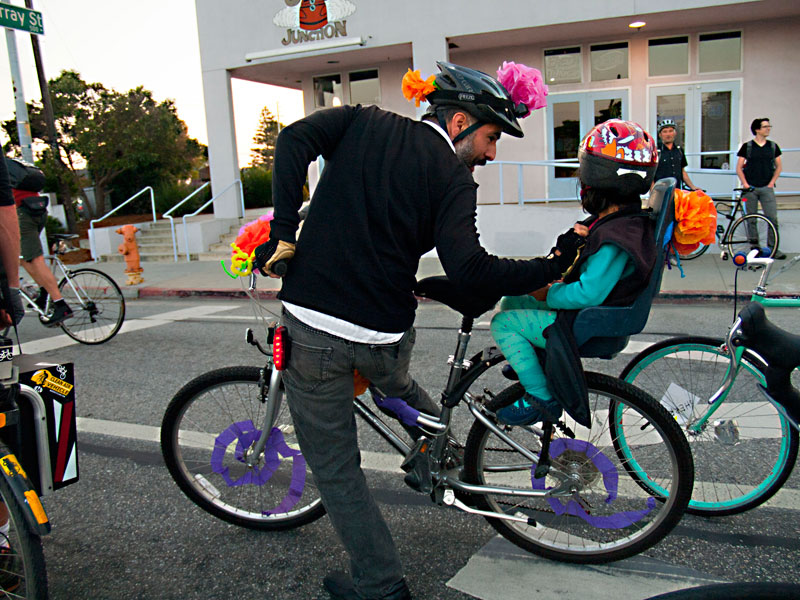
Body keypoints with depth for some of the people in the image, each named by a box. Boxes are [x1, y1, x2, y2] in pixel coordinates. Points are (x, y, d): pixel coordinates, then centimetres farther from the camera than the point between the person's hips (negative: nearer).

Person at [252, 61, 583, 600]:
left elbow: (295, 140, -7)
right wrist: (556, 266, -8)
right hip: (386, 334, -1)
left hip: (313, 324, 2)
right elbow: (469, 270, -19)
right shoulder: (454, 179, -4)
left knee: (335, 468, 16)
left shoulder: (362, 123, 7)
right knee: (393, 384, 39)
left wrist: (284, 233, -7)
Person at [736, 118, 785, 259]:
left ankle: (773, 248, -2)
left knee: (773, 218, -8)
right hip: (750, 188, -1)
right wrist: (745, 184, -7)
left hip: (767, 188, 1)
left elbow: (778, 167, 14)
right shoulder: (747, 146, 2)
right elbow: (739, 168, 2)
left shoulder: (773, 146, 9)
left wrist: (772, 183, 1)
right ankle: (754, 246, 14)